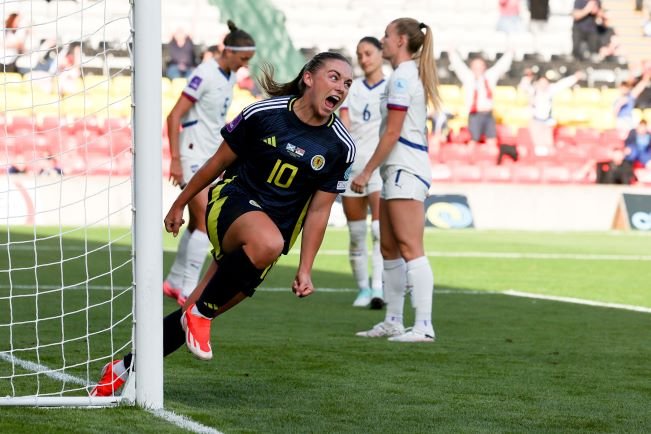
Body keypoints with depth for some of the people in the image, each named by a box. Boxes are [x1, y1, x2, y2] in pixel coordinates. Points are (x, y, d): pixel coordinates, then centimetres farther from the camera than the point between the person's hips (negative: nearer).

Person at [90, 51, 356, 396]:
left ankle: (123, 368, 15)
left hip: (273, 233, 3)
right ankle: (199, 312, -19)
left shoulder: (340, 147, -2)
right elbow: (219, 162, 5)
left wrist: (304, 270, 2)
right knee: (268, 241, -40)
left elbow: (318, 210, 5)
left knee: (196, 316, -3)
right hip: (232, 205, -3)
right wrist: (180, 203, 13)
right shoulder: (263, 114, -8)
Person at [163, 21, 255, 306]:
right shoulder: (205, 75, -16)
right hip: (192, 158, -8)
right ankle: (188, 290, -11)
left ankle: (174, 282, 20)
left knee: (198, 224, 10)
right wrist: (175, 159, -20)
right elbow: (174, 116, -16)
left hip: (211, 159, 8)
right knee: (207, 223, -13)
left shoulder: (230, 77, 9)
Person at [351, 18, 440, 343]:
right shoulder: (410, 74, 18)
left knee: (410, 247, -14)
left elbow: (392, 133, -16)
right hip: (399, 170, 11)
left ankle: (423, 326, -19)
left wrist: (366, 172, -12)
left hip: (405, 169, -11)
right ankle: (393, 322, 18)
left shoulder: (402, 77, -12)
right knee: (389, 248, 13)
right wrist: (373, 171, 20)